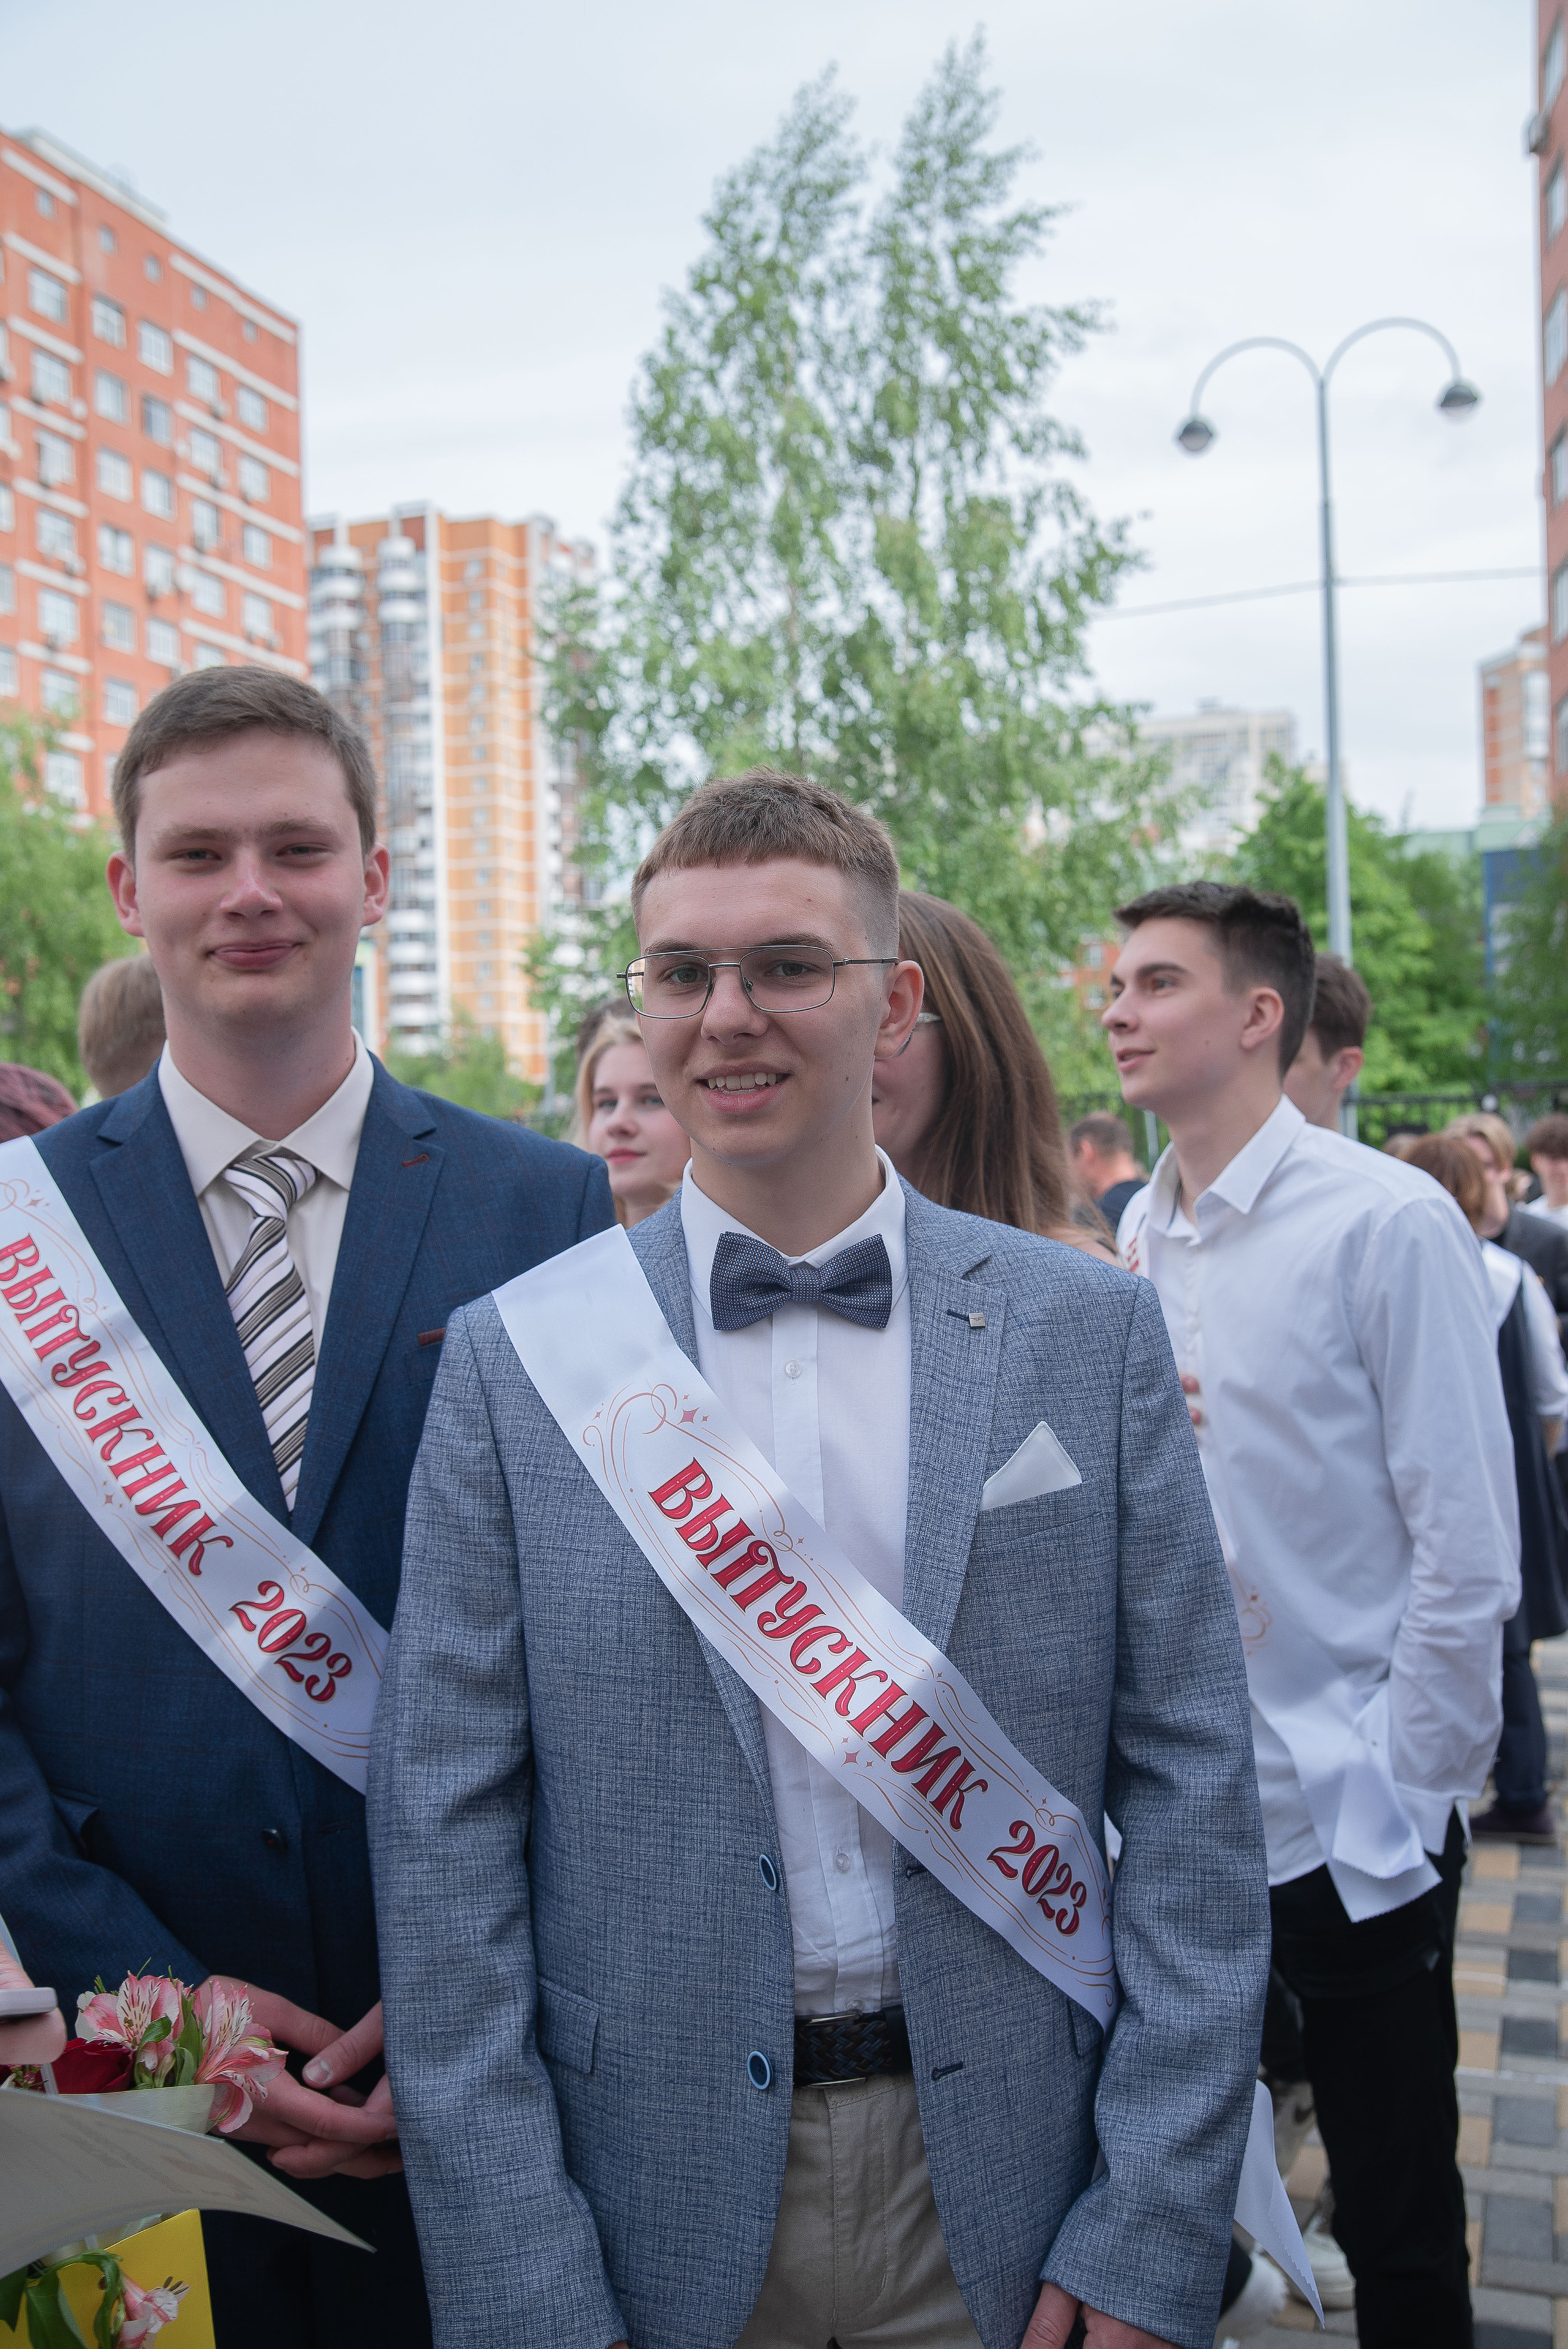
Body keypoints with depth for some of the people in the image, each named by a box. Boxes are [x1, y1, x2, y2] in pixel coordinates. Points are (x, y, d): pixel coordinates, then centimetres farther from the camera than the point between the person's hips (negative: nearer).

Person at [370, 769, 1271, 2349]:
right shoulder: (510, 1359, -6)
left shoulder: (1091, 1332, -5)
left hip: (1011, 2186, 1)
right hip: (656, 2204, 0)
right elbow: (443, 1834, -5)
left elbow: (1191, 1788, -3)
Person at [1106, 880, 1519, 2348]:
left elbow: (1469, 1553, -13)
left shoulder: (1389, 1223, -13)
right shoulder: (1136, 1242, 4)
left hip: (1352, 1824, -5)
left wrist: (1400, 1789, -12)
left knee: (1399, 2227, 10)